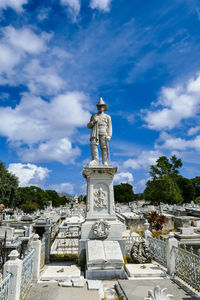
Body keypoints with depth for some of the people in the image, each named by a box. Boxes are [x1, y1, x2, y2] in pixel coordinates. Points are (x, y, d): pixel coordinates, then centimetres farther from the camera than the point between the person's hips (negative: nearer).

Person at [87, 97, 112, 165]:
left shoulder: (107, 117, 17)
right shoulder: (93, 116, 22)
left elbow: (109, 127, 8)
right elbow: (88, 126, 19)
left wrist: (109, 136, -9)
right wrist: (93, 122, -2)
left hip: (103, 134, -1)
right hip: (94, 133, 1)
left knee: (104, 147, -10)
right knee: (93, 145, -20)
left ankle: (105, 162, -9)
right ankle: (95, 160, -27)